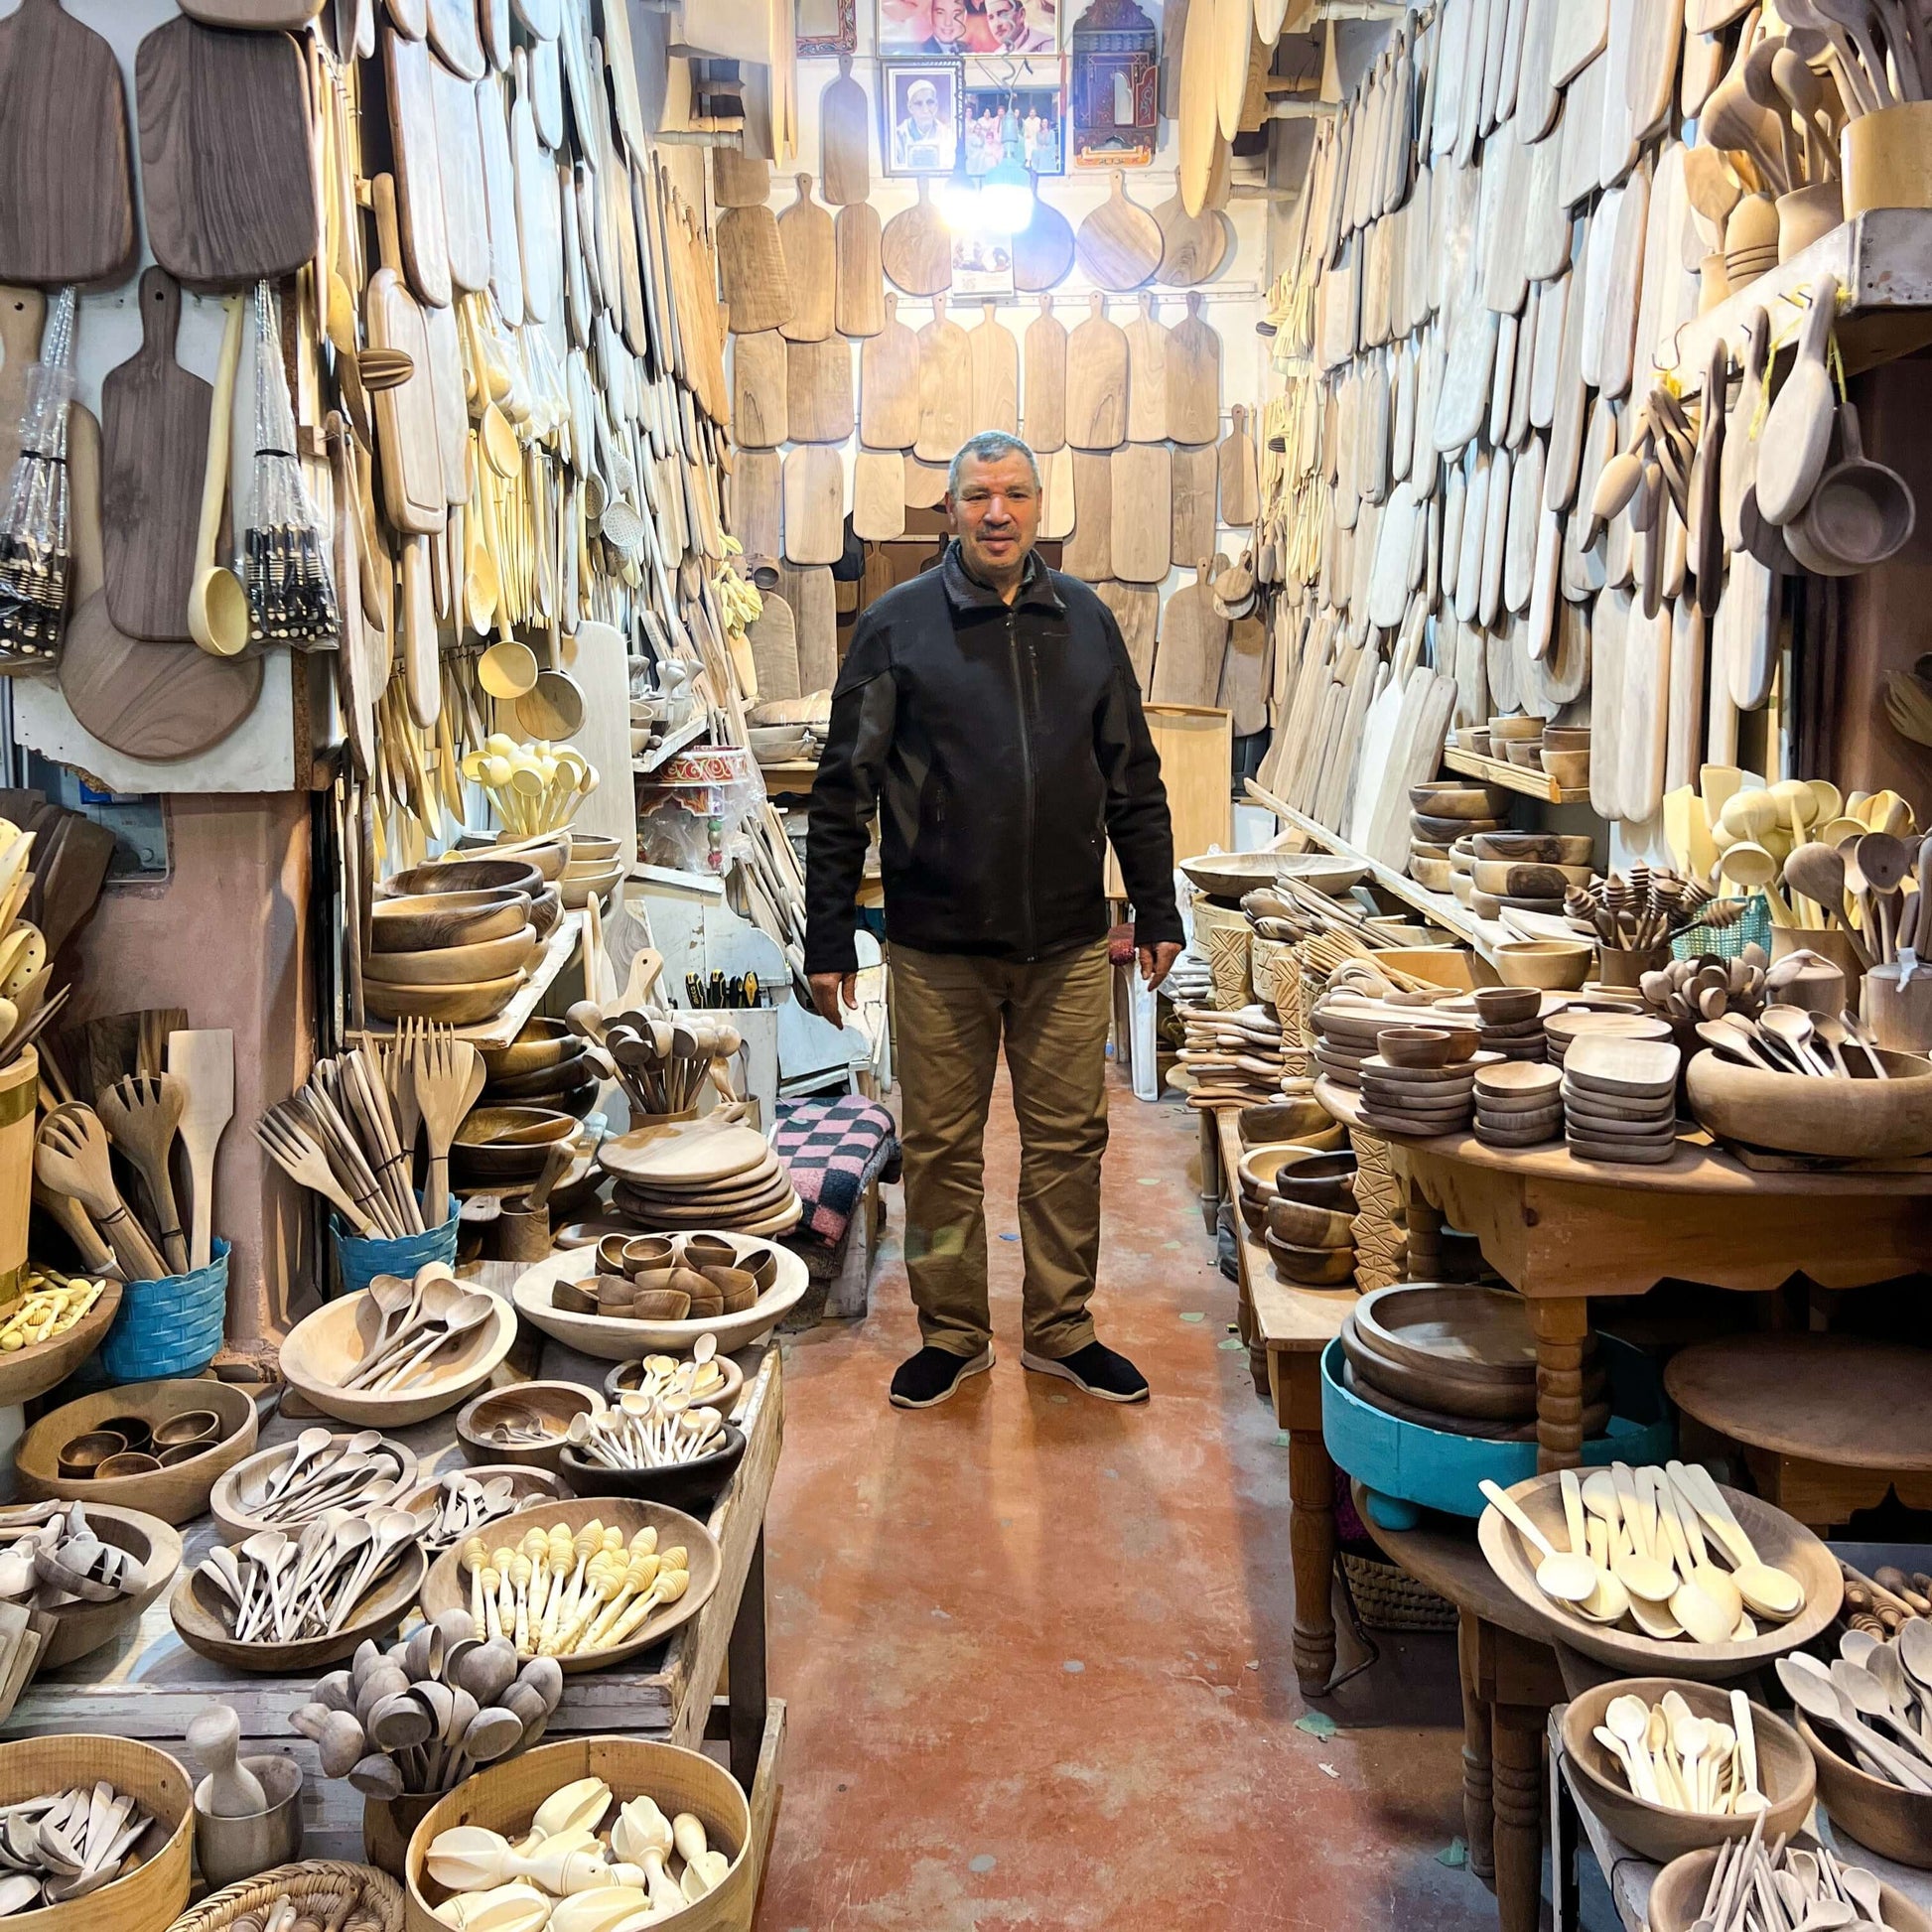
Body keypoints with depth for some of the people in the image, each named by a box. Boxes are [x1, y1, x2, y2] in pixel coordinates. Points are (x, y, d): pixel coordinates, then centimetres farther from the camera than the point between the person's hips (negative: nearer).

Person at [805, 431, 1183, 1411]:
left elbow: (1134, 781, 12)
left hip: (1069, 943, 2)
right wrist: (828, 940, -4)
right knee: (939, 1145, 7)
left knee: (1068, 1139, 9)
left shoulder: (1086, 621, 8)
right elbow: (843, 793, -2)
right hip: (939, 944, -2)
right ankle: (952, 1332, 24)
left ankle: (1062, 1329, 25)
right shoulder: (896, 625, -1)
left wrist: (1156, 910, 10)